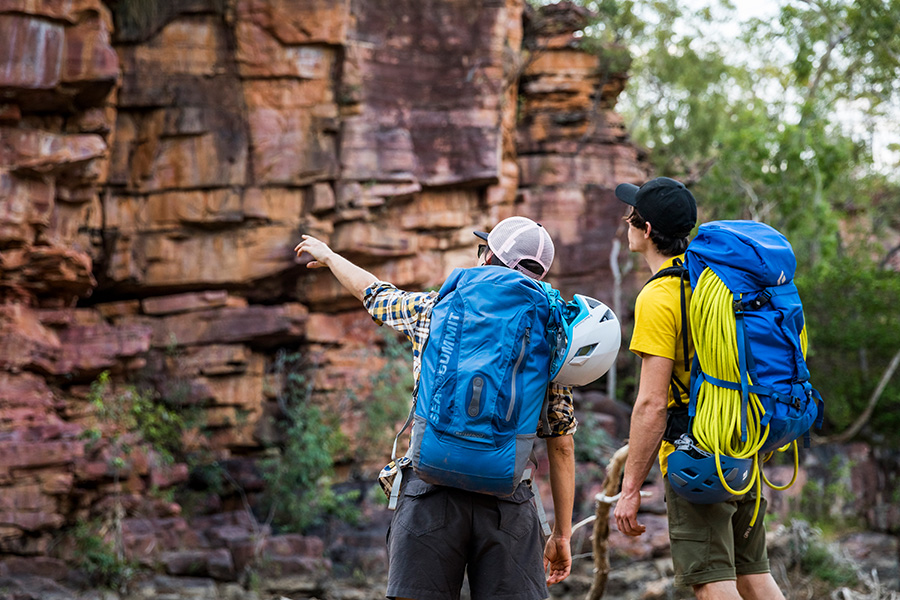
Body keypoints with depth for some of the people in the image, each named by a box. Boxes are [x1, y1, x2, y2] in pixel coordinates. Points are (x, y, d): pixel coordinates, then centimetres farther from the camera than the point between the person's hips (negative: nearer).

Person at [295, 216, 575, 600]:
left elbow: (372, 293, 30)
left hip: (431, 489, 0)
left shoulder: (432, 309, 10)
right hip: (509, 501, 1)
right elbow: (562, 445, 9)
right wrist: (562, 534, 15)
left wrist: (328, 255, 51)